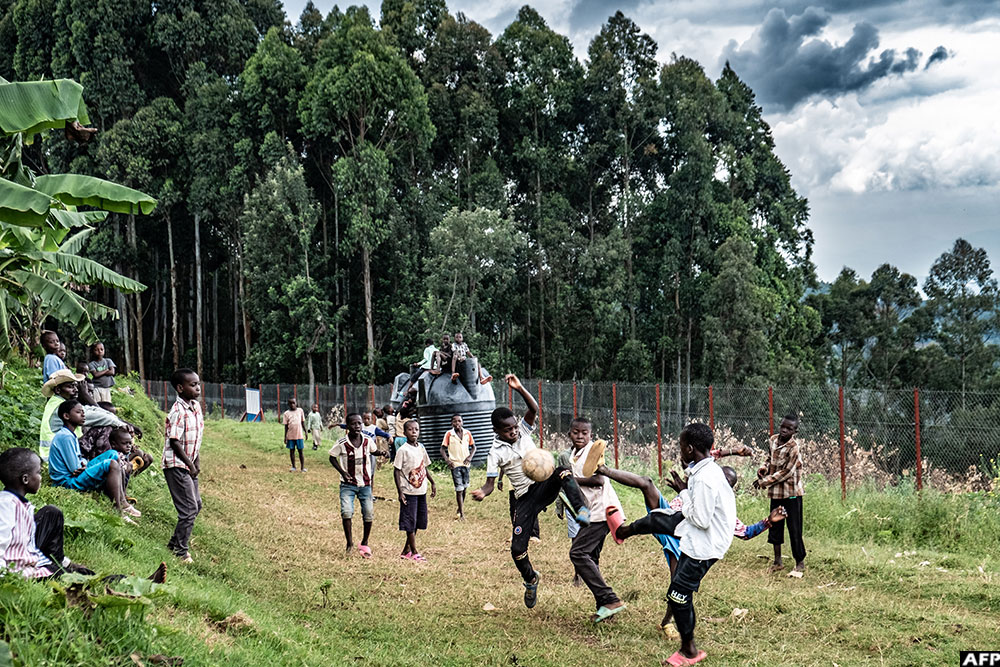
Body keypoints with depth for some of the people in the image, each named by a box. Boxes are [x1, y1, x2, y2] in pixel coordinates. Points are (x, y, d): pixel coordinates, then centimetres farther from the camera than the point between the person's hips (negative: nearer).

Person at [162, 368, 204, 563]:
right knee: (189, 509, -7)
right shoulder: (178, 411, -20)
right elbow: (174, 441, -20)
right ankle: (181, 551, 5)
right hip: (177, 465, -9)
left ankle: (176, 543, 29)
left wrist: (197, 461, 5)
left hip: (189, 465, 9)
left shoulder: (196, 406, 6)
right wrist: (190, 465, -14)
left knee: (196, 504, 16)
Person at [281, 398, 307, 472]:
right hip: (290, 435, 0)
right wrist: (285, 437, -2)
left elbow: (303, 422, 9)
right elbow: (286, 426, 1)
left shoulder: (300, 410, 4)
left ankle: (302, 467, 5)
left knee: (300, 451, 2)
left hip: (299, 435, 0)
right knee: (291, 451, 7)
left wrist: (305, 432, 6)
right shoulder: (286, 413, 0)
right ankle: (293, 467, 18)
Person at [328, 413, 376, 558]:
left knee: (369, 513, 0)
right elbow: (332, 458, 1)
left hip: (365, 483, 3)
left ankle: (364, 544, 21)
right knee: (346, 512, -20)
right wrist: (342, 472, -12)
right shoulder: (341, 443, -14)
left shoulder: (368, 440, -6)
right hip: (348, 484, -3)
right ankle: (349, 542, -2)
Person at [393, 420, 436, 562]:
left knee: (418, 522, 11)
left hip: (421, 490, 7)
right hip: (409, 492, -7)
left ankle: (406, 550, 20)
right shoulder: (403, 450, -11)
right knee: (410, 522, -1)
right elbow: (396, 471, -11)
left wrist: (433, 483, 17)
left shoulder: (421, 448, 8)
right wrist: (399, 492, -15)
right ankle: (414, 552, 7)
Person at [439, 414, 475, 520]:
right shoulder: (449, 434, -6)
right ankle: (462, 514, -2)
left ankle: (460, 509, 34)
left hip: (465, 463, 4)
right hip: (455, 464, -3)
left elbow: (473, 447, 12)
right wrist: (447, 460, -17)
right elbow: (443, 449, -2)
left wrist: (470, 456, -6)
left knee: (464, 487, 13)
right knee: (459, 489, -6)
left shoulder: (467, 433, 2)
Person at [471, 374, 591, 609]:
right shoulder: (496, 453, -3)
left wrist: (520, 388, -26)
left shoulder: (523, 430, 4)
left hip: (545, 485, 1)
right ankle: (530, 580, 24)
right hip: (525, 498, -1)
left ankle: (582, 511, -44)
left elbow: (534, 409, -12)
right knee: (517, 549, -6)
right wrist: (482, 492, -29)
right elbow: (490, 483, -6)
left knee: (563, 472, -35)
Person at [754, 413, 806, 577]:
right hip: (776, 492, 7)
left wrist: (764, 482, -16)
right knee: (774, 526, 13)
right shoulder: (773, 440, 3)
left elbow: (786, 472, -19)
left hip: (791, 493, -7)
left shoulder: (793, 448, -19)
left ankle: (800, 563, 12)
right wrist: (764, 470, -2)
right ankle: (777, 561, 26)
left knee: (794, 528, -1)